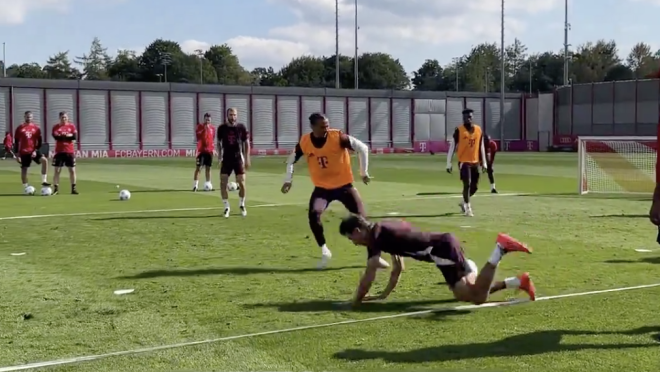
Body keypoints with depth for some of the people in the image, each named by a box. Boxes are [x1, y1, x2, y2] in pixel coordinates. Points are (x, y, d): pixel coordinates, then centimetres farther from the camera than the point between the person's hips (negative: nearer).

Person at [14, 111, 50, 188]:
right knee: (24, 169, 3)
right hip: (24, 152, 0)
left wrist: (36, 150, -10)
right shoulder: (20, 128, 1)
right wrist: (17, 154, 0)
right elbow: (16, 142, 4)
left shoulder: (36, 128, 3)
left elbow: (40, 141, 4)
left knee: (44, 160, -24)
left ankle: (44, 181, -20)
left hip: (34, 151, 0)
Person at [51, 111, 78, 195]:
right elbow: (56, 136, -16)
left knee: (72, 170, 3)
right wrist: (68, 136, -15)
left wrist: (62, 136, -11)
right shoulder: (56, 127, 2)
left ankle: (73, 188, 11)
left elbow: (75, 137, -8)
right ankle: (55, 189, 4)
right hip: (59, 151, -1)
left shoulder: (72, 126, 5)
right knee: (57, 170, -1)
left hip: (70, 151, 1)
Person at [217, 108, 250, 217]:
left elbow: (246, 143, 3)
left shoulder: (242, 128, -4)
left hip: (238, 159, -1)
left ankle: (242, 205, 19)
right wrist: (220, 158, 3)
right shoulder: (222, 128, -3)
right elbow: (219, 143, 9)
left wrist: (247, 159, -2)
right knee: (223, 183, -7)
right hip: (226, 159, 1)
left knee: (242, 183, -3)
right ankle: (226, 207, 8)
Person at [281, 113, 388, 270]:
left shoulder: (338, 137, -19)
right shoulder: (304, 142, -9)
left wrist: (364, 172, -5)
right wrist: (288, 180, 2)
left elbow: (362, 148, -10)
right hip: (322, 187, 2)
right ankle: (324, 251, -2)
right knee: (313, 215, -22)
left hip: (344, 185, -1)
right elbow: (292, 159, 10)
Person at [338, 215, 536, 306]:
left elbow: (369, 276, -9)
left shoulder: (375, 236, -7)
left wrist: (356, 302, 3)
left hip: (443, 249, -10)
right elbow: (398, 268, 30)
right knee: (464, 295, 14)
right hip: (444, 245, 10)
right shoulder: (384, 232, 22)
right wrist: (384, 294, 30)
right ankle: (519, 281, 15)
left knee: (478, 296, -13)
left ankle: (500, 249, -15)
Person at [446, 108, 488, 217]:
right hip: (464, 162, -5)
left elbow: (481, 147, 13)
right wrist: (448, 163, -8)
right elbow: (452, 146, -5)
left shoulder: (478, 129, 7)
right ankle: (467, 208, 0)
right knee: (467, 184, -12)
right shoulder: (459, 130, -5)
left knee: (475, 186, 8)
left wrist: (484, 162, 12)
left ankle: (464, 203, 31)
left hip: (475, 162, 5)